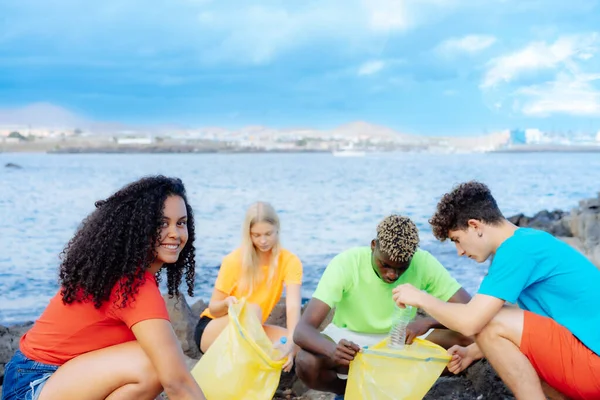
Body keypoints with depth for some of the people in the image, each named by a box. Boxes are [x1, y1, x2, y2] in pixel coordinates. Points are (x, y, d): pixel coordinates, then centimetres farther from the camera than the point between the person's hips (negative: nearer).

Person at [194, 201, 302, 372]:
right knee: (253, 310, -33)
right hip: (212, 330, -3)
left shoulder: (289, 261, -13)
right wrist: (227, 303, -37)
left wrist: (290, 342, -45)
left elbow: (293, 306, -26)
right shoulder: (234, 260, -17)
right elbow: (213, 308, -12)